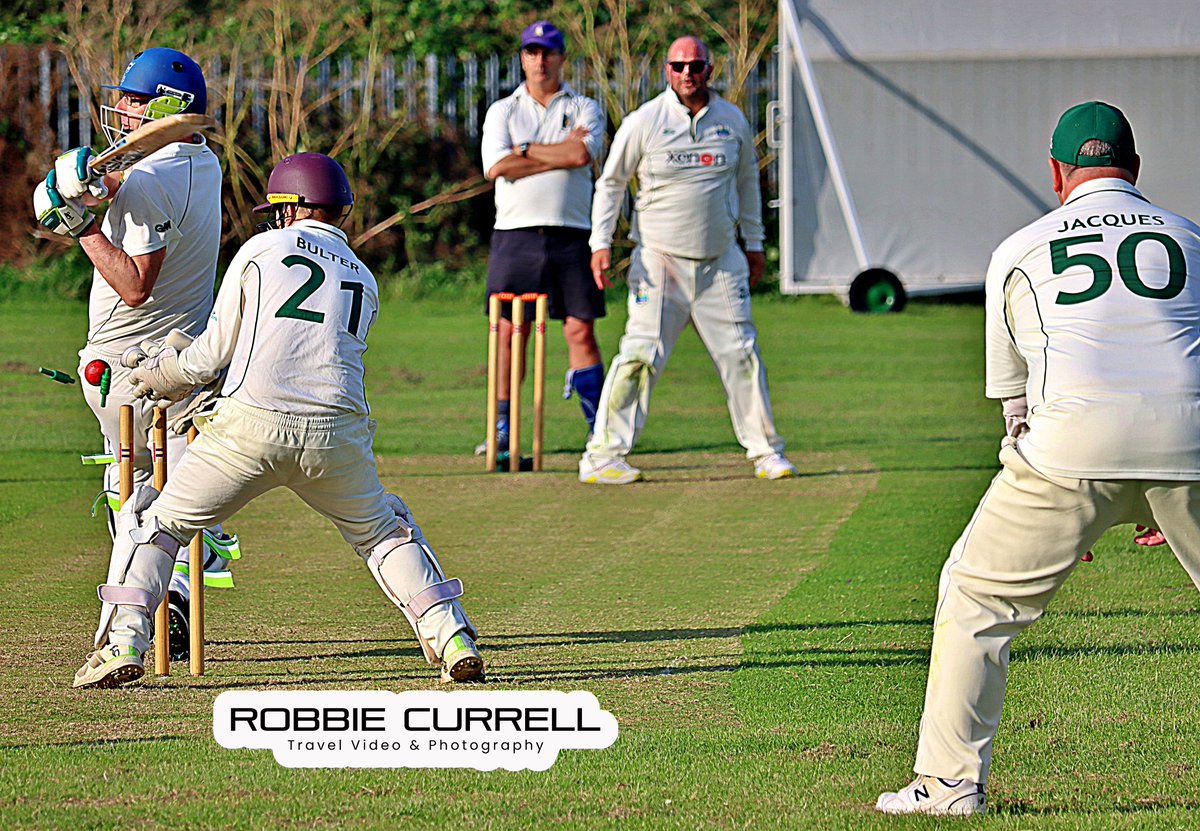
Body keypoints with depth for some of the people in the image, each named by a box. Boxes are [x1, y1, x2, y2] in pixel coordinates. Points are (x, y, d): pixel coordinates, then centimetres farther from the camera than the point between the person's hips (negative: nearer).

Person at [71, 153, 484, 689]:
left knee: (154, 522, 9)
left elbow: (215, 353, 11)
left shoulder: (262, 250, 11)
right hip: (337, 433, 4)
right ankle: (451, 638, 11)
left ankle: (122, 642, -6)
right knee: (382, 532, 26)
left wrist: (161, 374, 32)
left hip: (252, 425, -4)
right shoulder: (364, 281, 24)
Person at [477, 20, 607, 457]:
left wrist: (524, 151, -5)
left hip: (571, 236, -1)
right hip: (516, 234, 1)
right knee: (509, 331, -1)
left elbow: (582, 154, -11)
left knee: (580, 330, -4)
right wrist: (561, 154, -6)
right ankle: (503, 429, 4)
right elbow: (496, 167, -5)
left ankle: (599, 429, -2)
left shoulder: (584, 109, 10)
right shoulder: (502, 111, 12)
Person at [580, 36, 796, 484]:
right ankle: (602, 455, -8)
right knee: (641, 354, -11)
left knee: (741, 354, 3)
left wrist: (754, 244, 21)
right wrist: (601, 243, -8)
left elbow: (746, 181, 20)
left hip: (721, 262, 3)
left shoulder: (733, 121, 6)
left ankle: (766, 451, 13)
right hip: (660, 261, -3)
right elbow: (610, 183, 1)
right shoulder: (643, 122, -5)